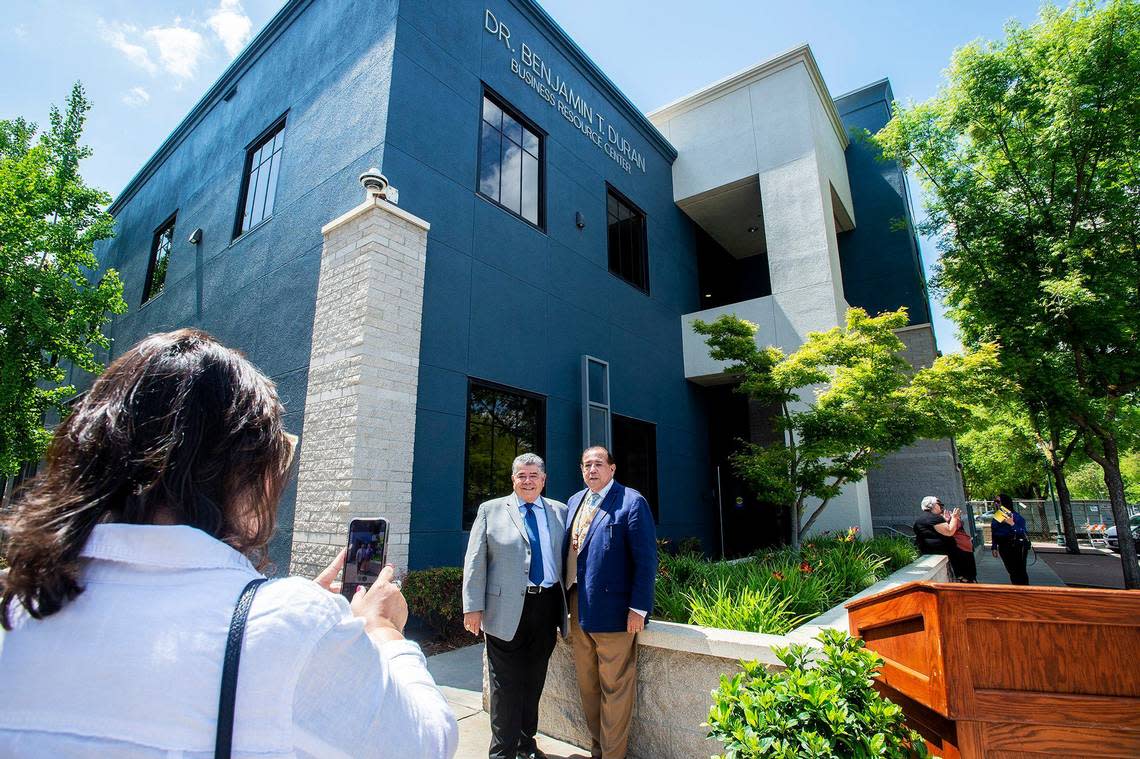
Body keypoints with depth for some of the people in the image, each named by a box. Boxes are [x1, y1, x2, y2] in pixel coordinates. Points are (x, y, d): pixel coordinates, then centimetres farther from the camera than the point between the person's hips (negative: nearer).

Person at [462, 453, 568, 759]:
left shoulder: (560, 512, 8)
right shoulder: (491, 510, 0)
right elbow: (475, 561, -2)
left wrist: (568, 602, 5)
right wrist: (473, 607, -7)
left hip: (547, 607, 3)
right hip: (506, 610, -3)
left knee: (534, 682, 16)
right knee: (506, 685, 6)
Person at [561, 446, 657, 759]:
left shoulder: (631, 502, -11)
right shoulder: (574, 501, 10)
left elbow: (646, 559, -13)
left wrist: (639, 609, -15)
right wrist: (567, 599, 12)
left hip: (612, 611, -7)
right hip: (577, 609, 7)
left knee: (614, 688, 7)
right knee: (587, 685, 20)